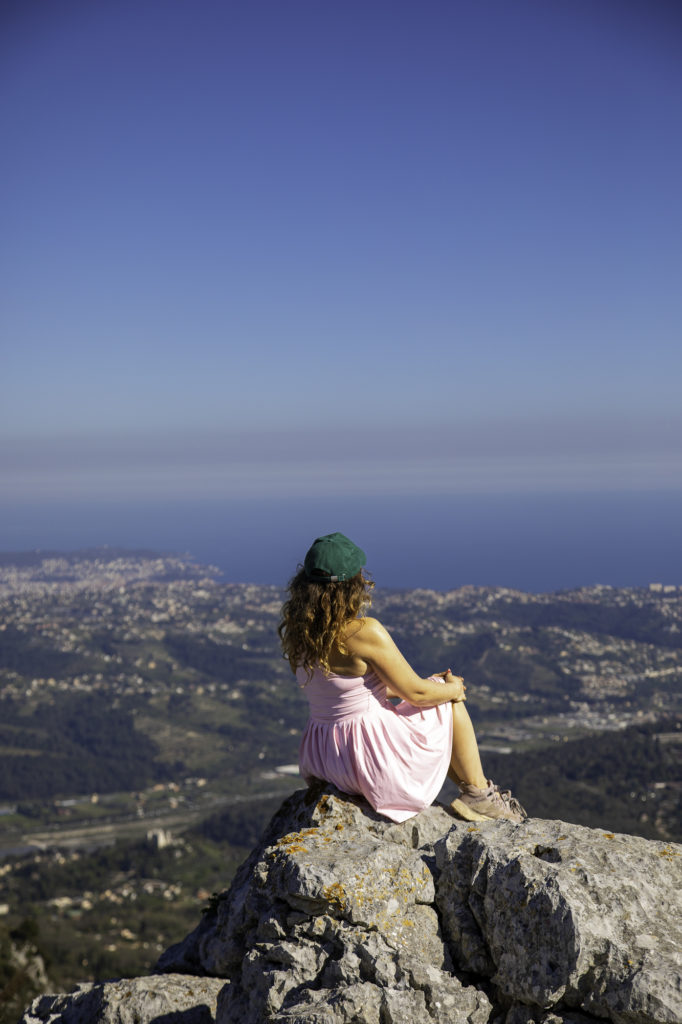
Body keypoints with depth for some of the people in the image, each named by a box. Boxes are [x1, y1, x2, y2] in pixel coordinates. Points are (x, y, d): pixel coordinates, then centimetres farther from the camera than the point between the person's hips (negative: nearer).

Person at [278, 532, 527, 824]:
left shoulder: (295, 631, 0)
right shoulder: (365, 632, -24)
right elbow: (416, 693, -14)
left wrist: (393, 688, 21)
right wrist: (453, 688, 6)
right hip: (372, 756, -8)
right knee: (450, 700, 15)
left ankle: (474, 788, 37)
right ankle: (479, 794, 27)